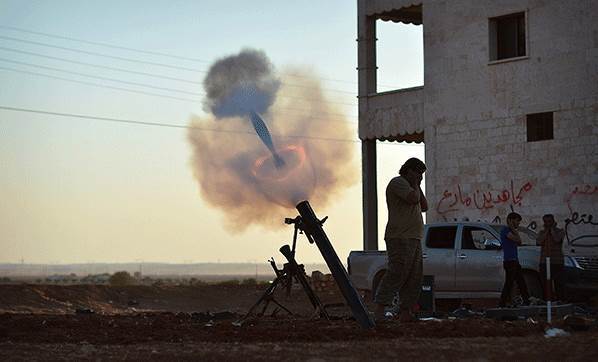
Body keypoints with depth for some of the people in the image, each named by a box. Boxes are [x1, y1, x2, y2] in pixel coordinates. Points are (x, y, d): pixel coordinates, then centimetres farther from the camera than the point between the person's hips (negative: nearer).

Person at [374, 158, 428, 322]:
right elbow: (414, 198, -19)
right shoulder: (398, 182, -5)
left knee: (414, 278, 5)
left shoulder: (409, 185, 27)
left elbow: (424, 206, 24)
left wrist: (418, 186, 18)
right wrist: (415, 185, -1)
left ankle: (405, 312, 5)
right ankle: (380, 308, -20)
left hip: (414, 239, 10)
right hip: (400, 239, -10)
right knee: (397, 274, -17)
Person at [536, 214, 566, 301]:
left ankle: (561, 300, -5)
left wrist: (552, 229, -6)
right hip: (544, 262, 3)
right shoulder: (541, 232, 12)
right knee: (546, 285, 2)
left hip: (557, 262, -3)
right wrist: (546, 231, -4)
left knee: (558, 284, -7)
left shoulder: (560, 231, 3)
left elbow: (557, 239, -17)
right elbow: (539, 242, -7)